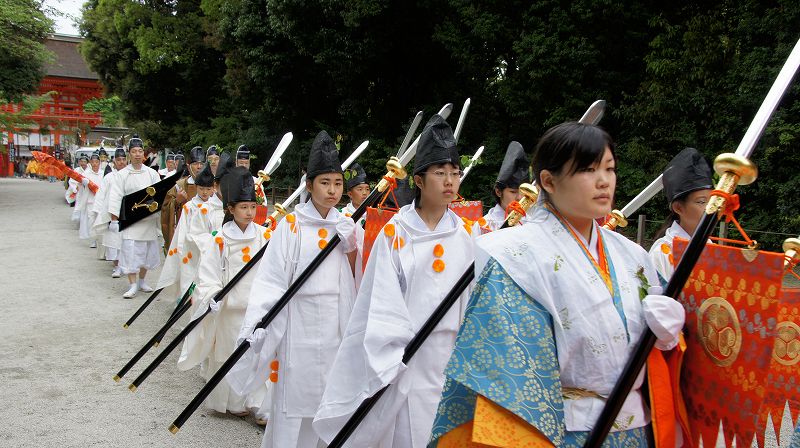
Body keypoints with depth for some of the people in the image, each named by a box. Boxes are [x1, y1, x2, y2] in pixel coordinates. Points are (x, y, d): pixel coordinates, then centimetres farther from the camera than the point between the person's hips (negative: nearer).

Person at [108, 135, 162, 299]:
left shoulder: (152, 173, 6)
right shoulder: (122, 174, 0)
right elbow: (116, 197, -2)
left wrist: (155, 206, -11)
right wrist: (114, 218, -7)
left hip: (149, 218, 3)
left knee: (147, 250, 10)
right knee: (130, 250, -7)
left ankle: (141, 281, 26)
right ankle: (132, 285, 1)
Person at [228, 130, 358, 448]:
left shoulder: (344, 225, 6)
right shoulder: (291, 225, -7)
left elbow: (352, 278, 10)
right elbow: (271, 278, -10)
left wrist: (351, 247, -6)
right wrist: (257, 324, -17)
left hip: (336, 320, 4)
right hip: (298, 318, -4)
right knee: (295, 391, 1)